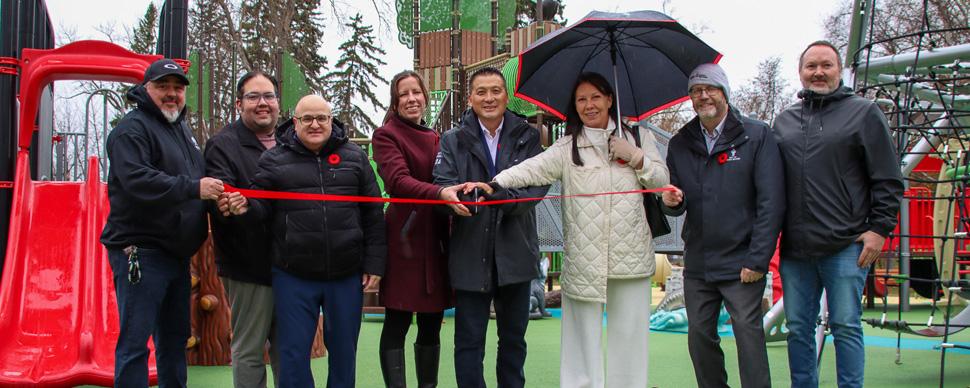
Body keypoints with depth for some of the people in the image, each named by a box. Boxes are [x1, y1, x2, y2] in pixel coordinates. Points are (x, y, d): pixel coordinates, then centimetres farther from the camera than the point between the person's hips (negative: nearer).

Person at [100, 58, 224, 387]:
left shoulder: (182, 129, 18)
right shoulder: (132, 128, -10)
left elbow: (200, 181, 30)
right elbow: (136, 180, -27)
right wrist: (193, 188, -32)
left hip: (176, 253, 9)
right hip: (140, 251, -9)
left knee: (175, 337, 18)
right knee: (135, 341, -6)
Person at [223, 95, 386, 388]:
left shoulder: (354, 157, 7)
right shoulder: (275, 159, 4)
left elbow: (373, 215, 6)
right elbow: (261, 204, 1)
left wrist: (374, 263, 1)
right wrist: (245, 206, -23)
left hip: (347, 276, 1)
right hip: (293, 278, -1)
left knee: (344, 352, 13)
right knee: (293, 354, 4)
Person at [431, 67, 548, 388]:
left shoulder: (527, 137, 6)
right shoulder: (453, 140, 5)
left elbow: (539, 182, -6)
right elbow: (442, 183, -8)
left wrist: (506, 197, -25)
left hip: (515, 252, 1)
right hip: (470, 255, -1)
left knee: (513, 338, 15)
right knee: (469, 342, 5)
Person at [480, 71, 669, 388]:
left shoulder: (639, 137, 11)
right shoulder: (568, 147, 5)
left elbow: (663, 181, 9)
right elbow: (535, 168, -12)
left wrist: (636, 157, -7)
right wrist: (499, 182, -29)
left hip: (631, 257, 1)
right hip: (584, 260, -1)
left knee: (629, 333, 6)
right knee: (583, 334, 4)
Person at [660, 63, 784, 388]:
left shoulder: (757, 135, -2)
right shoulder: (680, 144, 10)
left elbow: (772, 203, -7)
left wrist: (757, 260, -13)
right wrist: (671, 202, -11)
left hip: (741, 263, -4)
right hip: (697, 264, 5)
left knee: (748, 334, -5)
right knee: (699, 337, 9)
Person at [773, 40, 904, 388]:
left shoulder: (864, 112, 4)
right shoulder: (784, 121, 15)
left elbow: (888, 180, 1)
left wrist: (879, 228, -6)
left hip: (845, 247, -4)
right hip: (795, 249, 4)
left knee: (845, 327, -1)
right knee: (798, 329, 8)